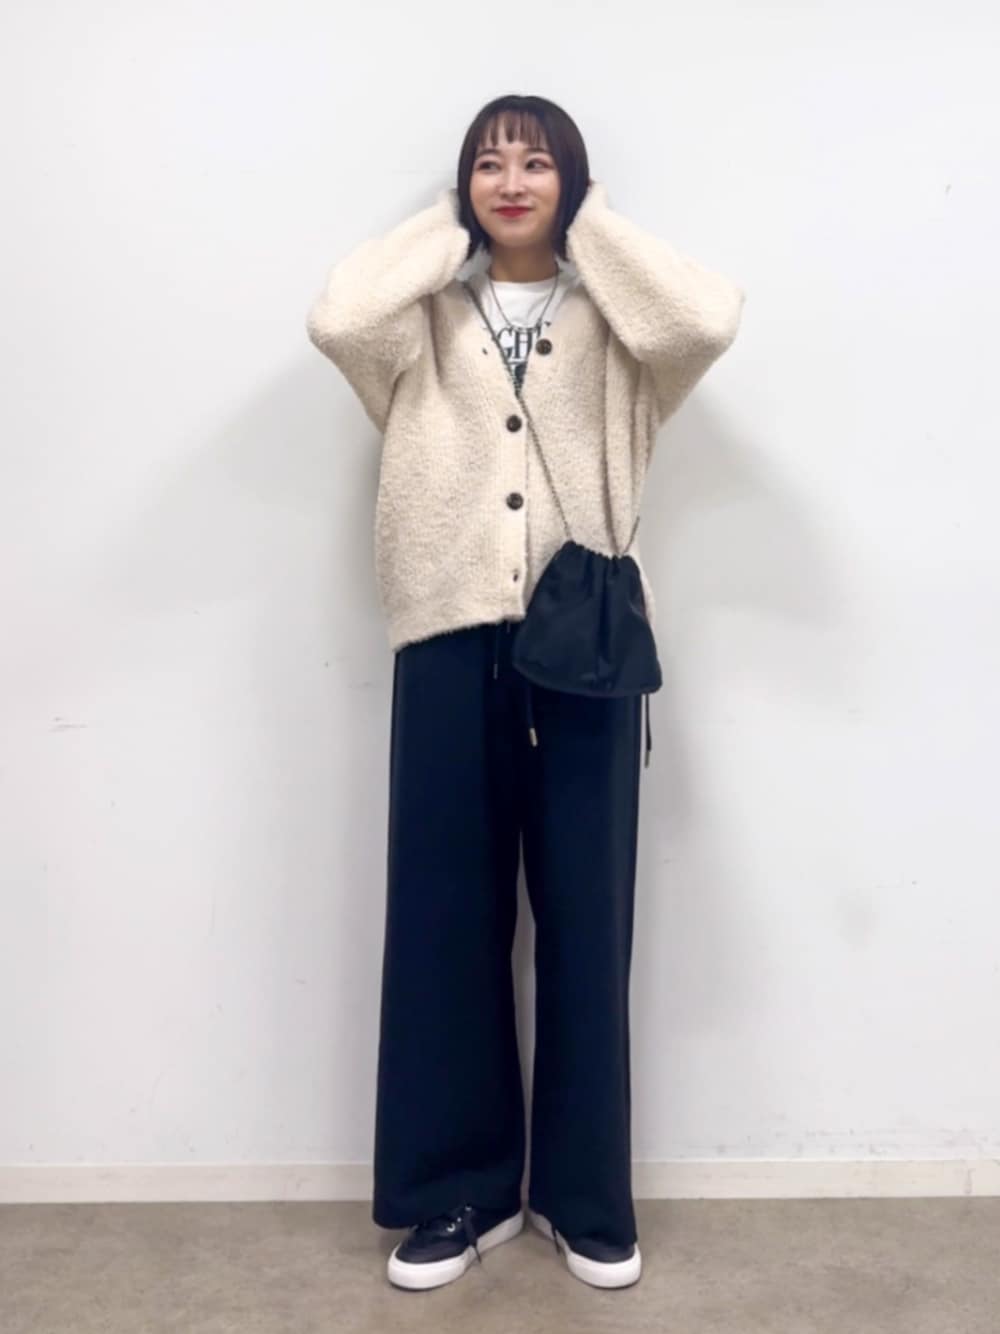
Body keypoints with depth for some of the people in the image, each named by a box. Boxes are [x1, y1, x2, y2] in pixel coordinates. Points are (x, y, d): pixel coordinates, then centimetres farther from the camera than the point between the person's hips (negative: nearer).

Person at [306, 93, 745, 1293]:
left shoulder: (611, 316, 11)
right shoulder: (428, 315, 12)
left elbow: (711, 318, -11)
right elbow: (335, 317, -9)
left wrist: (591, 227, 3)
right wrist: (443, 234, 5)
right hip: (450, 638, 1)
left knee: (585, 917, 4)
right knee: (447, 915, 5)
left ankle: (585, 1194, 20)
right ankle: (462, 1188, 21)